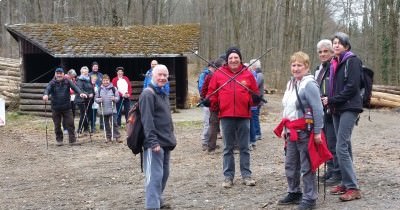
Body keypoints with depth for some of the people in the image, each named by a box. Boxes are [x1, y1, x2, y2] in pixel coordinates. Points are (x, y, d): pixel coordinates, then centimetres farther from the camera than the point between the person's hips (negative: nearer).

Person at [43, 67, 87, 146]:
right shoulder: (52, 83, -3)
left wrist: (80, 93, -32)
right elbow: (47, 89, -20)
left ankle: (72, 140, 4)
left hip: (67, 107, 0)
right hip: (56, 108, 0)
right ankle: (59, 140, 23)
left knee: (70, 124, -1)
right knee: (57, 125, 9)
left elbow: (74, 87, -12)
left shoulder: (67, 82, 0)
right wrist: (46, 95, -43)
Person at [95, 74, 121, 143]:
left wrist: (114, 99, -19)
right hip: (104, 110, 3)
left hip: (112, 110, -3)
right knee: (106, 124, 9)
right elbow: (96, 98, 9)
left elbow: (117, 97, 1)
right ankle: (108, 137, 18)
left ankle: (117, 137, -3)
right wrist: (99, 100, -12)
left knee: (114, 123, -6)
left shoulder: (113, 88, -1)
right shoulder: (100, 89, 4)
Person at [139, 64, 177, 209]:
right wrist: (153, 141, -25)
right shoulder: (148, 94, -12)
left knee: (164, 174, 16)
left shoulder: (163, 94, 18)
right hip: (155, 143, -9)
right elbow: (147, 120, -19)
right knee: (155, 175, -12)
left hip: (166, 142, 9)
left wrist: (171, 138, 23)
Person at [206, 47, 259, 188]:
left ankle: (246, 175, 15)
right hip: (226, 115, 0)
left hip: (244, 115, 0)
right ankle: (228, 176, 15)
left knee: (244, 147, 7)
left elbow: (255, 93, 8)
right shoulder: (219, 74, 2)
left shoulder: (248, 74, 4)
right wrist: (209, 101, -15)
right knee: (228, 148, 8)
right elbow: (213, 92, 5)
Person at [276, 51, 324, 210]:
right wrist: (285, 129, 19)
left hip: (305, 131, -9)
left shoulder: (309, 85, -15)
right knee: (290, 165, 17)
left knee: (306, 167, 0)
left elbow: (318, 110, -18)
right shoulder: (290, 84, 12)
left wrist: (318, 131, -20)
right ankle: (294, 193, 32)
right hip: (292, 132, 9)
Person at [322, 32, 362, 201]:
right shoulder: (334, 63, 15)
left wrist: (331, 100, -13)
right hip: (337, 109, 8)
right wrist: (329, 101, 4)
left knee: (341, 147, -14)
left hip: (349, 108, -8)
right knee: (344, 146, 11)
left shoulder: (352, 61, -8)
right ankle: (346, 183, 17)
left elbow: (352, 87, -16)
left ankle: (353, 188, -11)